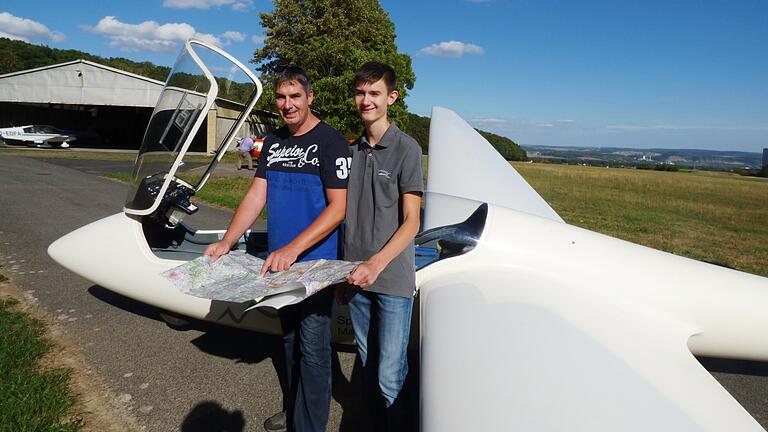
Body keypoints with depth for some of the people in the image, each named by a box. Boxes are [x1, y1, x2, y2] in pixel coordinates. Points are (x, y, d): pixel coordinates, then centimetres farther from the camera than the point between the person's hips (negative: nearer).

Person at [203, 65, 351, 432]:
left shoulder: (330, 142, -12)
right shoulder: (273, 142, 9)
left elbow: (338, 208, -17)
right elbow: (256, 195, 8)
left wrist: (293, 249, -26)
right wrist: (226, 242, -2)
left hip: (315, 263, -7)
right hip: (279, 261, 7)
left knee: (311, 348, 0)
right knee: (289, 339, 20)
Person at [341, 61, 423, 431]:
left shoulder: (406, 149, -7)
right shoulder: (352, 151, 10)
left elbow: (411, 222, -10)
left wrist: (375, 264, -20)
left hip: (392, 280, -5)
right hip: (356, 276, 5)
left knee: (390, 377, -3)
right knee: (368, 366, 17)